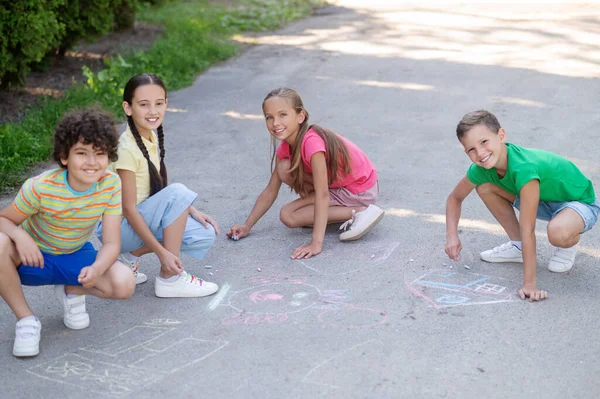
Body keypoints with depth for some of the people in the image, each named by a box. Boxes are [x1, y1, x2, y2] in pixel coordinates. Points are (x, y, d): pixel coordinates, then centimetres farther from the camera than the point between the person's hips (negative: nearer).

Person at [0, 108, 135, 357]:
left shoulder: (111, 184, -18)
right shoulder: (40, 187, -26)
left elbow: (111, 243, -18)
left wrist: (96, 269, -41)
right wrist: (20, 236, -38)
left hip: (76, 256, 2)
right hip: (34, 257, -2)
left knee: (124, 284, -25)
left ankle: (72, 292, 10)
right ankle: (26, 320, -13)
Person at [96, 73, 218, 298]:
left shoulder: (152, 137, 2)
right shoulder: (127, 149, -23)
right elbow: (129, 209, -23)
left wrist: (192, 211, 3)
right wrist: (161, 252, -23)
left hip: (140, 220, 8)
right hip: (119, 228, -8)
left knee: (205, 235, -5)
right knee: (179, 193, -27)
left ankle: (131, 257, 7)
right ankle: (170, 279, -17)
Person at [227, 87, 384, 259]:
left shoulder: (311, 142, -30)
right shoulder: (285, 149, -3)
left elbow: (322, 195, -33)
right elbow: (270, 191, 5)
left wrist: (316, 242, -37)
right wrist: (247, 226, -2)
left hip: (361, 191, -8)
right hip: (336, 186, 8)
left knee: (288, 216, -17)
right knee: (285, 168, -10)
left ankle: (360, 213, -15)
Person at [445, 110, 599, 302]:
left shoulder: (524, 168, -40)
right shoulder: (481, 169, -18)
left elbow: (527, 230, -40)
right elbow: (455, 197, 1)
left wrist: (529, 284, -40)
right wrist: (452, 235, -15)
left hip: (580, 202, -7)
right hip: (544, 201, 7)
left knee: (558, 232, -40)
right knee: (484, 187, -10)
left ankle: (568, 246, -1)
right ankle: (517, 246, 7)